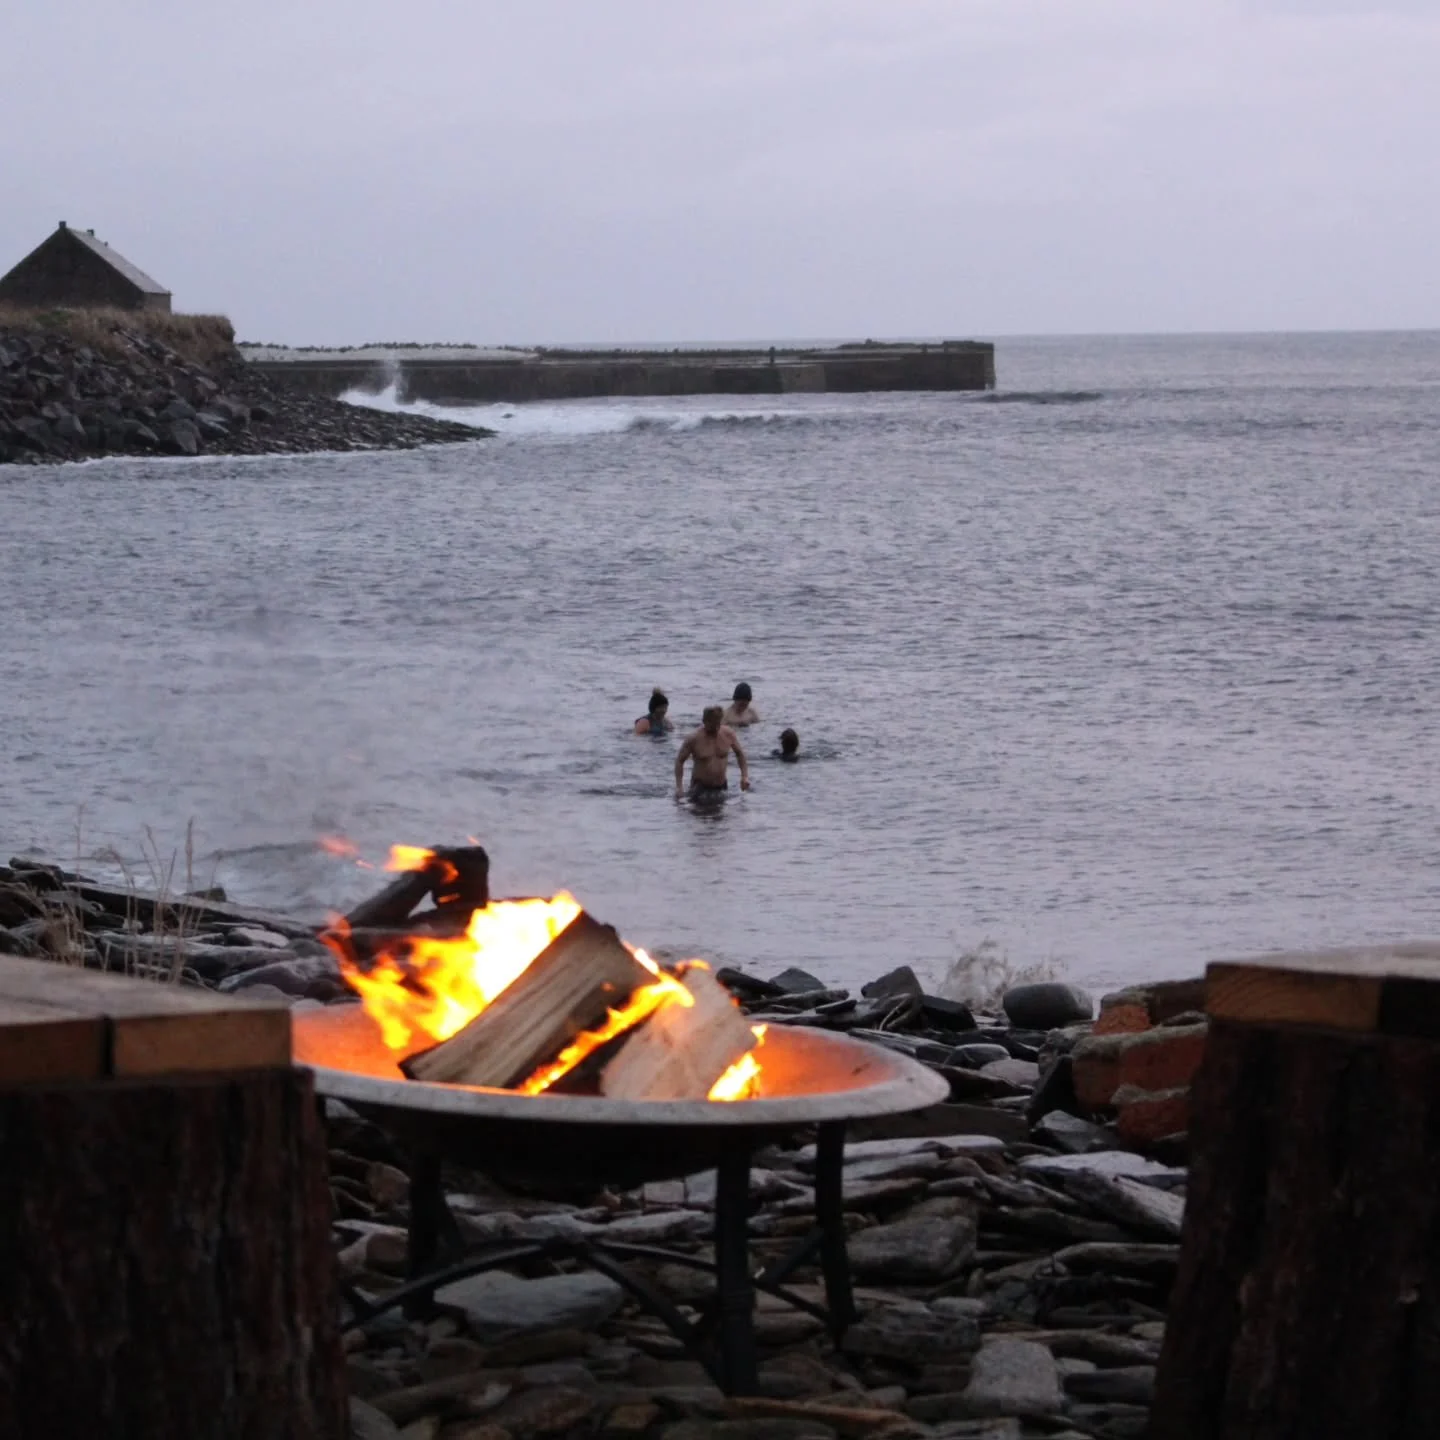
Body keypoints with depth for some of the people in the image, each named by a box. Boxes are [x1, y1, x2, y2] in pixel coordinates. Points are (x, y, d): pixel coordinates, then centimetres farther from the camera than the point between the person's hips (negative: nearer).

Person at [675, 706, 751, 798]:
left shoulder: (728, 734, -5)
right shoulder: (694, 739, -14)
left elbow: (740, 753, 10)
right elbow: (680, 761, -5)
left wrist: (745, 776, 1)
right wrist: (679, 787, -11)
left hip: (721, 787, 3)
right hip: (700, 787, -3)